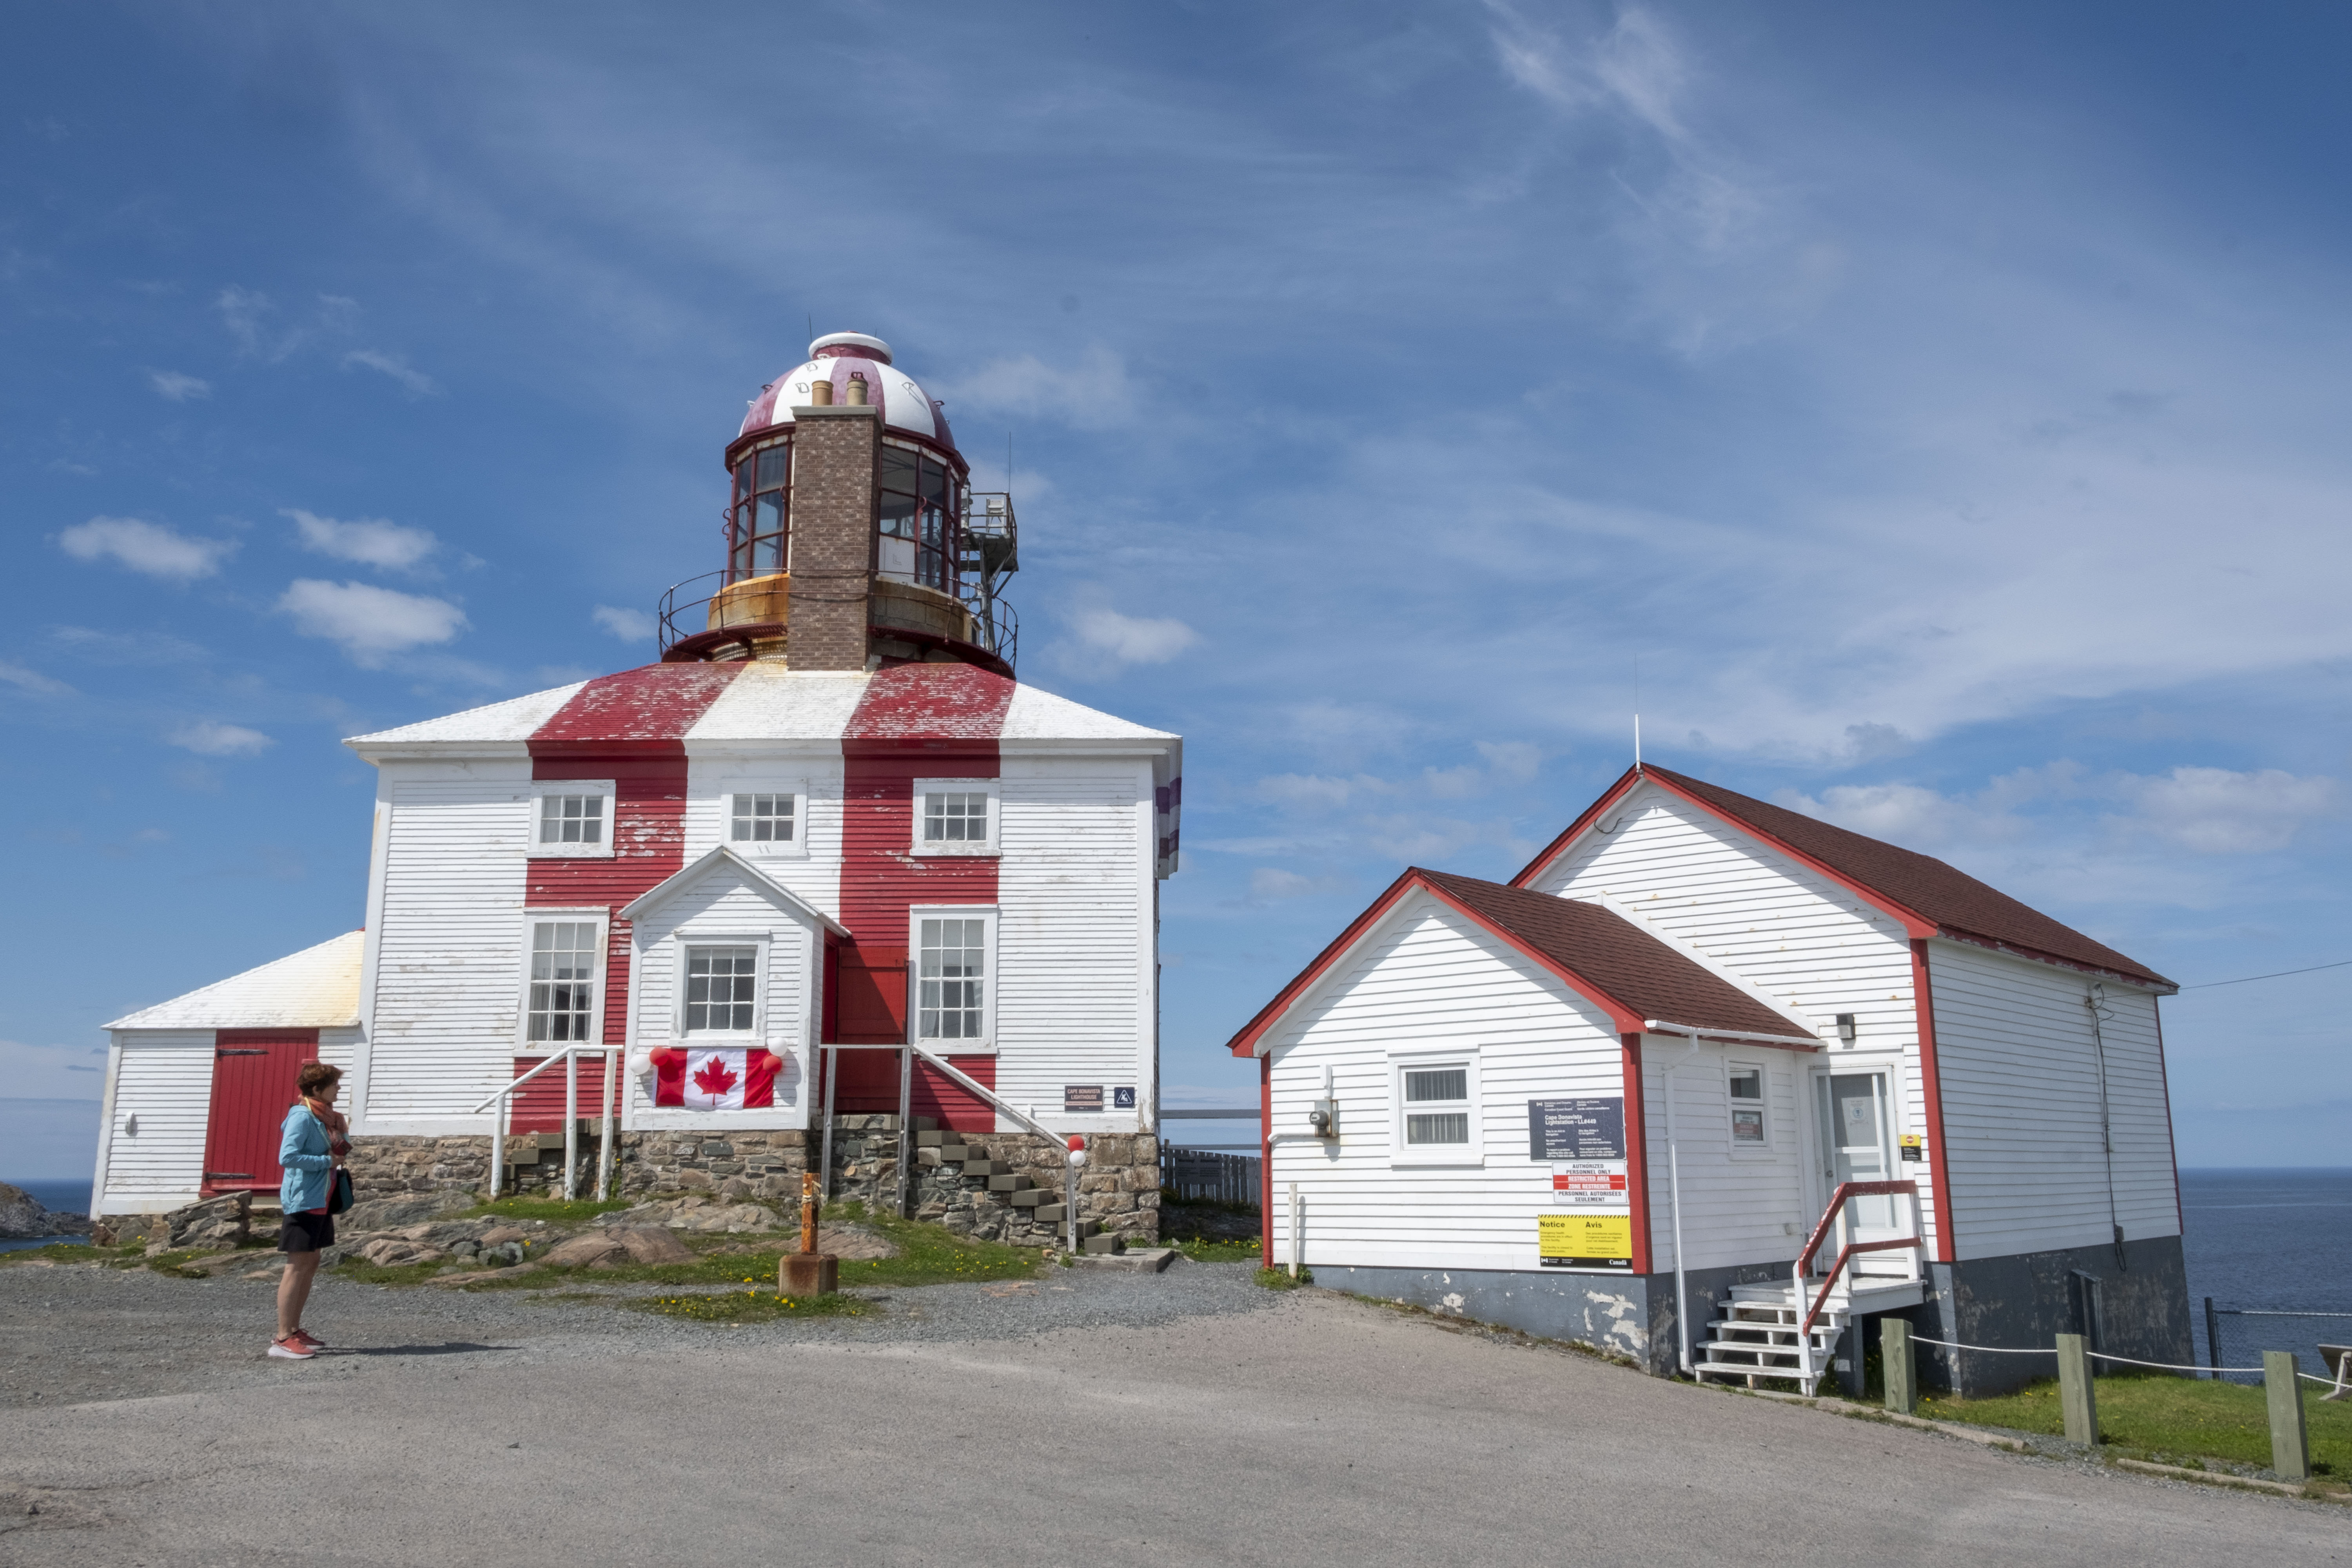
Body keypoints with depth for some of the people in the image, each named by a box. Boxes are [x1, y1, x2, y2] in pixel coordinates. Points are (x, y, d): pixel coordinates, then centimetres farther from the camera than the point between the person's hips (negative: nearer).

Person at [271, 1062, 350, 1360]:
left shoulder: (323, 1117, 13)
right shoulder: (302, 1117, -15)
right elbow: (288, 1156, -25)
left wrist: (343, 1146, 1)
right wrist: (328, 1161, -19)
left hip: (319, 1201, 10)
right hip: (302, 1200, -10)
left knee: (311, 1265, 13)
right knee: (297, 1267, -7)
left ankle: (295, 1330, 21)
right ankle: (282, 1339, -4)